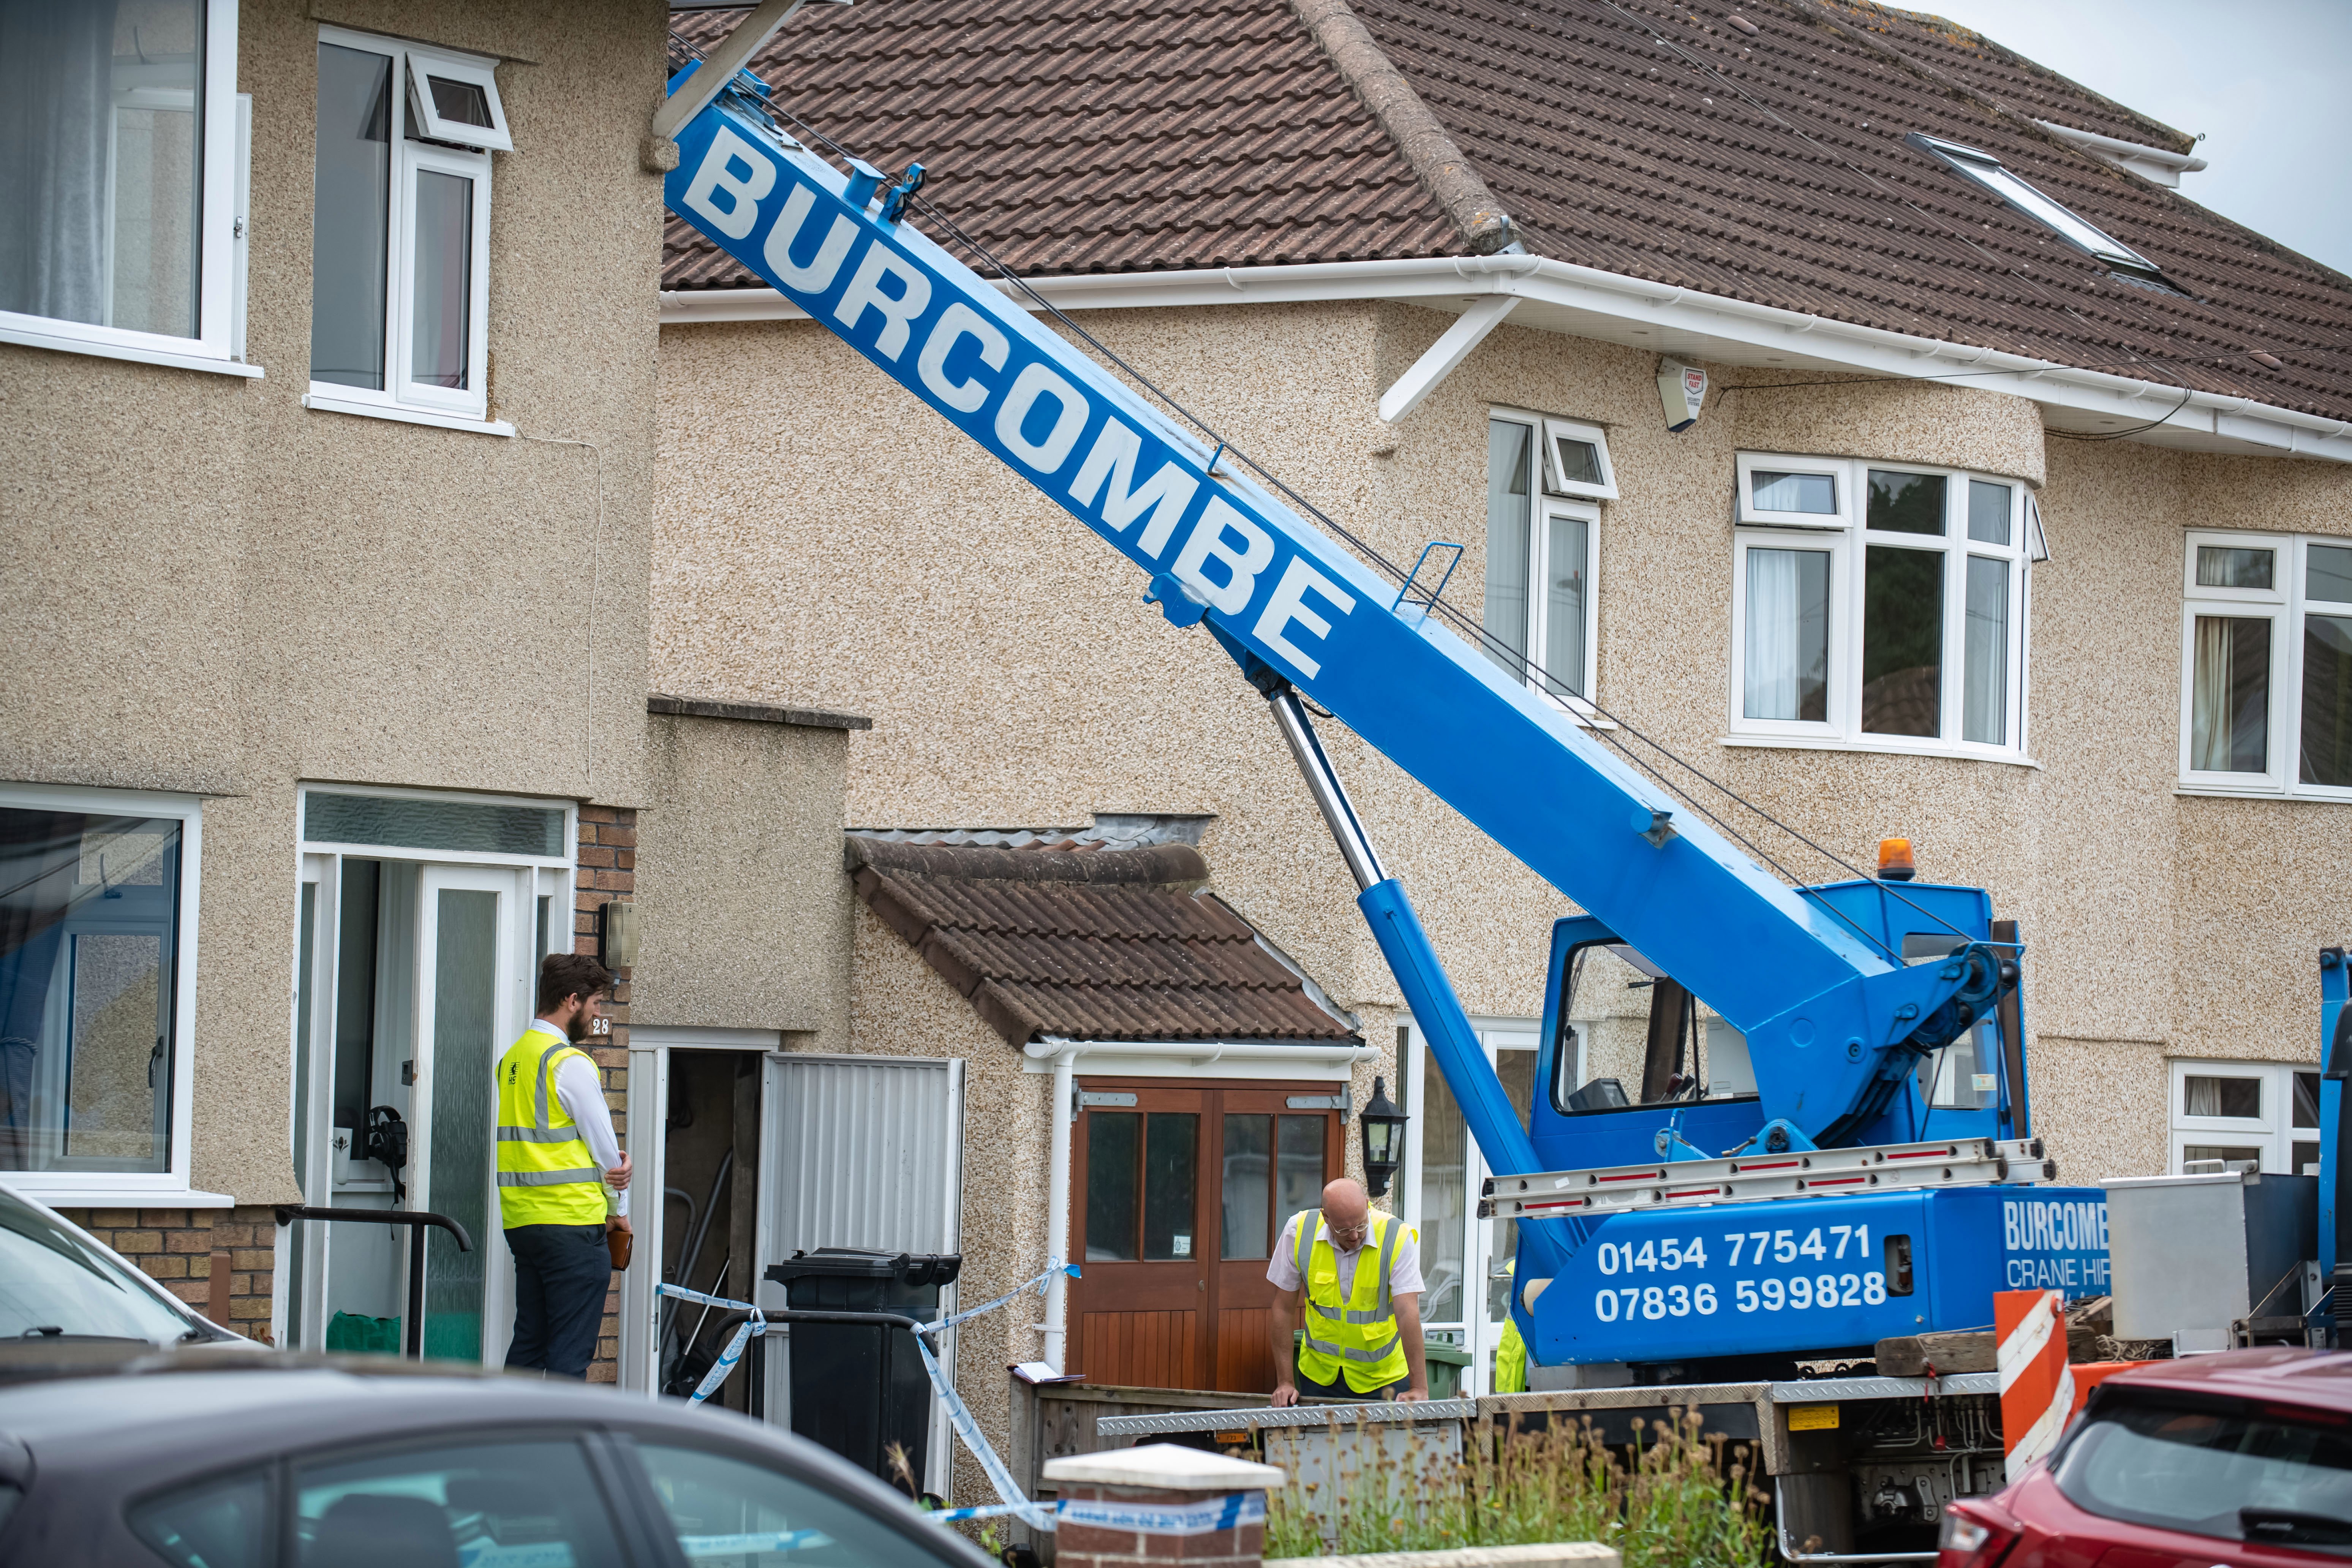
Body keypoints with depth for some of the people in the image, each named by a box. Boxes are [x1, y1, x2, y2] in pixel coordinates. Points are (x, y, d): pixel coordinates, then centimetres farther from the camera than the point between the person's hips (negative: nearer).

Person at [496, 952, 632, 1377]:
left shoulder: (511, 1059, 15)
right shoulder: (570, 1063, -12)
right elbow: (604, 1144, -7)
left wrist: (614, 1165, -1)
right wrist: (619, 1210, 9)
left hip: (521, 1222, 8)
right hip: (573, 1223, -8)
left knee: (528, 1344, 13)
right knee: (570, 1352, -6)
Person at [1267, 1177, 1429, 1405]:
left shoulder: (1398, 1237, -17)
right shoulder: (1299, 1231, -11)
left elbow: (1408, 1314, -23)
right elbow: (1284, 1309, -3)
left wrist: (1419, 1388, -28)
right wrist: (1286, 1382, -4)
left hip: (1384, 1377, -2)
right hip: (1319, 1375, 2)